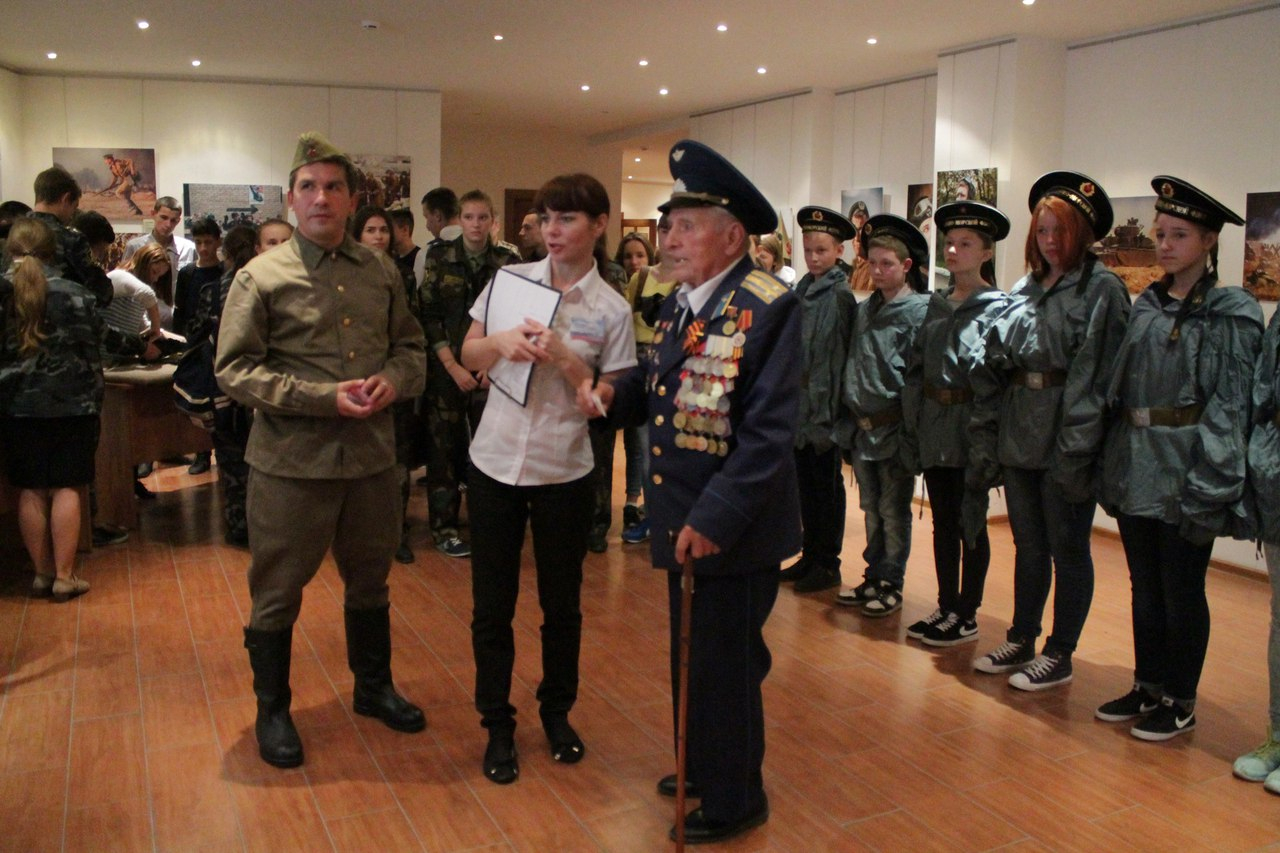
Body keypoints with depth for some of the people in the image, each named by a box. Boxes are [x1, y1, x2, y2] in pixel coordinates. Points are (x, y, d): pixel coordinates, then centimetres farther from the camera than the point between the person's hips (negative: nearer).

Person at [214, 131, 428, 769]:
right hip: (291, 459, -4)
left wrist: (393, 380, -11)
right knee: (277, 594, 9)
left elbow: (411, 346, 13)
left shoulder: (381, 273, 6)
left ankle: (373, 687, 40)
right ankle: (271, 711, 29)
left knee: (369, 582, 19)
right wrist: (324, 397, -20)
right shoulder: (260, 277, -7)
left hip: (371, 455, 4)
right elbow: (234, 369, -11)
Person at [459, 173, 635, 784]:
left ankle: (556, 712, 36)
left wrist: (564, 358, -19)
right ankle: (497, 727, 27)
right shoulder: (510, 280, 1)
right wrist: (500, 342, -14)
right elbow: (468, 355, 7)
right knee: (491, 606, 8)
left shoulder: (611, 310, -4)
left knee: (561, 603, 13)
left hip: (564, 472, -1)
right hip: (495, 463, 2)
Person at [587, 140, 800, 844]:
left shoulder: (768, 308, -18)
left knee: (726, 666, 8)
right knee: (690, 656, 22)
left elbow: (770, 430, -23)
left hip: (733, 528, -8)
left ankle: (734, 801, 29)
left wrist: (716, 517, -25)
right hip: (683, 520, 8)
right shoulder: (679, 305, 8)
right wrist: (616, 393, -4)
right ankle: (698, 766, 44)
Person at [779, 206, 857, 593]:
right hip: (800, 402, 7)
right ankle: (810, 555, 26)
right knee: (805, 481, 14)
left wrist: (832, 401, -15)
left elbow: (842, 354, -13)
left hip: (826, 404, -7)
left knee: (827, 484, 4)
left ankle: (828, 563, 15)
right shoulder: (801, 290, 10)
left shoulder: (841, 295, -10)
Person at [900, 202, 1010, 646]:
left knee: (970, 522, 4)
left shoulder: (997, 308, -8)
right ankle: (946, 608, 25)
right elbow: (916, 367, 11)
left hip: (970, 429, -6)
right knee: (943, 521, 13)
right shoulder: (937, 304, 11)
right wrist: (911, 423, 6)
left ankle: (967, 616, 16)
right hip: (934, 429, 6)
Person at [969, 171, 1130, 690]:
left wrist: (1076, 449, -20)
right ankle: (1021, 640, 29)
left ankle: (1060, 656, 18)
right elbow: (993, 365, 11)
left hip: (1066, 441, -6)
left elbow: (1096, 374, -15)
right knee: (1028, 544, 16)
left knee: (1067, 548, 5)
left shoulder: (1102, 290, -6)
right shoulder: (1024, 290, 14)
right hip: (1019, 436, 6)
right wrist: (986, 436, 4)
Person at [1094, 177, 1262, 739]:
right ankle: (1148, 686, 28)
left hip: (1185, 474, -6)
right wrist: (1114, 460, 8)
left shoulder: (1230, 313, -6)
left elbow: (1230, 404, -11)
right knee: (1144, 585, 14)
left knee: (1182, 588, 5)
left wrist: (1208, 480, -17)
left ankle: (1179, 702, 20)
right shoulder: (1147, 307, 11)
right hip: (1135, 468, 6)